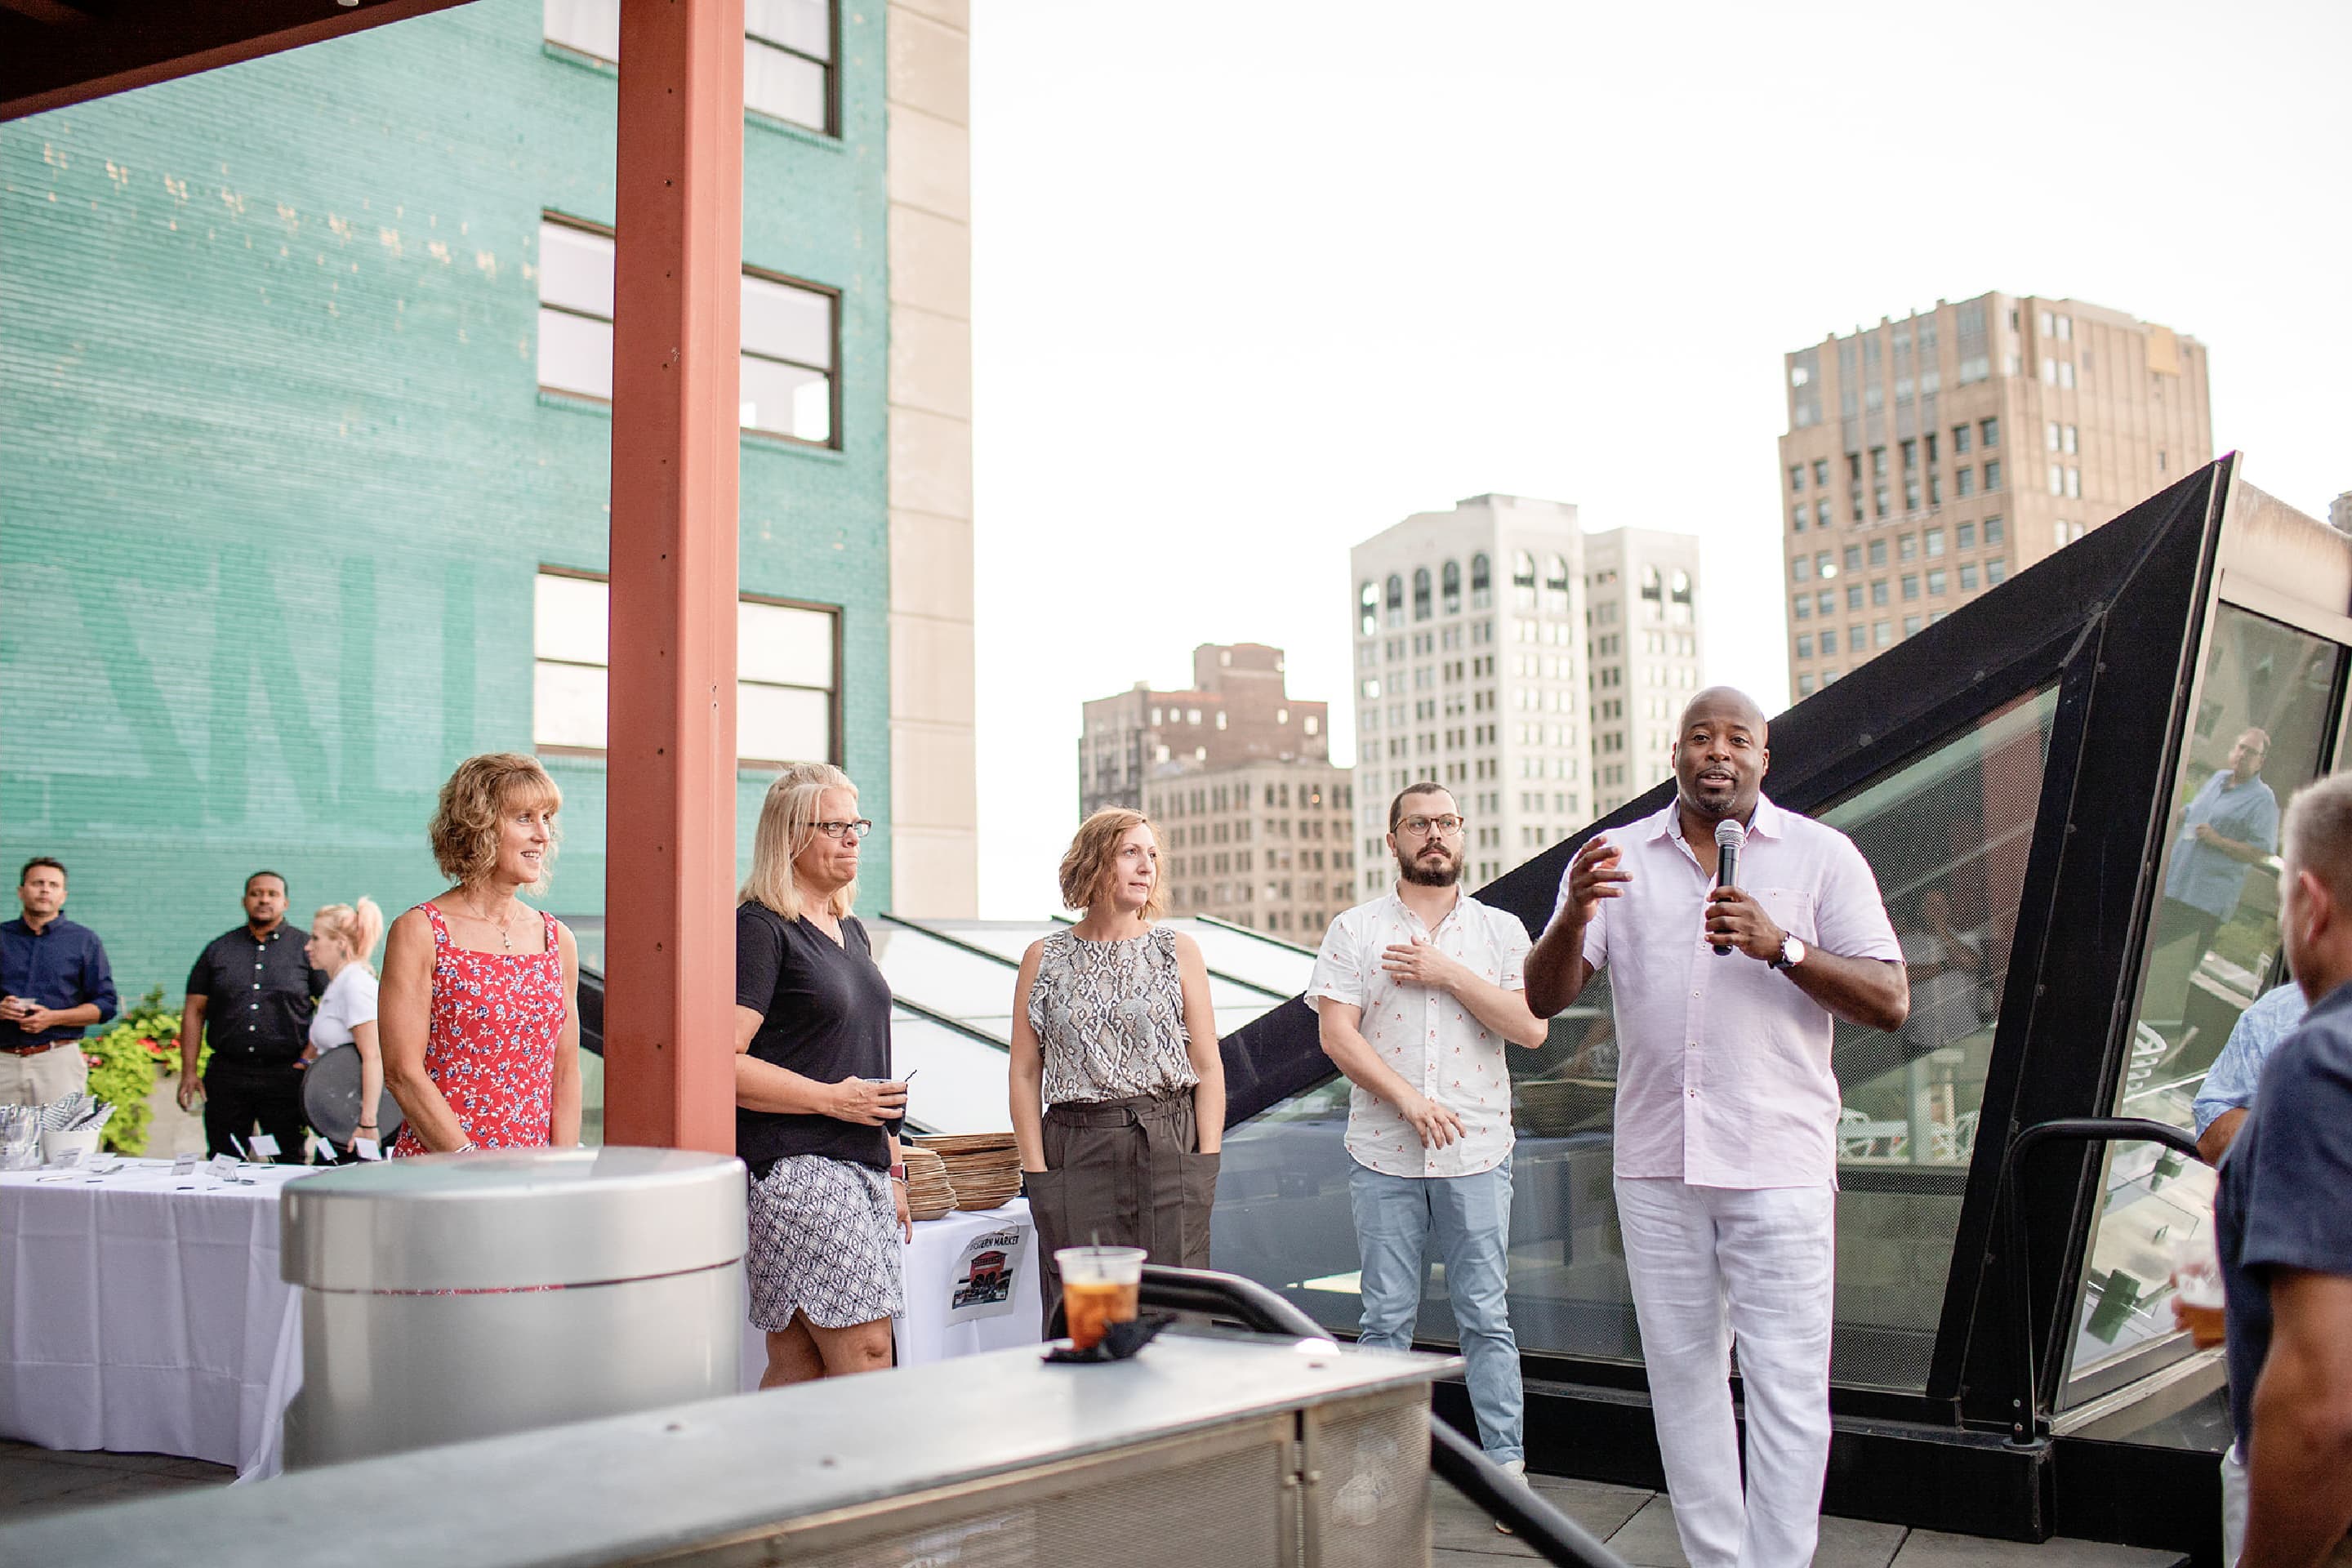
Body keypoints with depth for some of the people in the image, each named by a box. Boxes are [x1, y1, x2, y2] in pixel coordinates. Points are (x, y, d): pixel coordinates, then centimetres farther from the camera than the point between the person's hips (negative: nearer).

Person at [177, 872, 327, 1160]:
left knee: (290, 1166, 1)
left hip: (285, 1077, -2)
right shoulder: (219, 949, 12)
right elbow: (194, 1011, 11)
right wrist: (188, 1072, 3)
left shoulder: (306, 948, 5)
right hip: (227, 1076, 2)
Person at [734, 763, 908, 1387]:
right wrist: (832, 1099, -16)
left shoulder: (851, 931, 19)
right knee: (866, 1354, -11)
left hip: (860, 1167, 8)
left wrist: (893, 1170, 23)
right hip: (793, 1166, -8)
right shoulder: (760, 928, -8)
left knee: (797, 1362, 8)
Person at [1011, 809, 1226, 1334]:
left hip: (1169, 1151, 0)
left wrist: (1206, 1164, -3)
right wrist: (1036, 1170, -1)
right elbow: (1025, 1073, 7)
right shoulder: (1044, 959, 7)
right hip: (1076, 1151, 0)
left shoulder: (1177, 950, 6)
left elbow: (1208, 1066, 5)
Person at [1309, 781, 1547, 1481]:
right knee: (1386, 1317, 6)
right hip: (1383, 1157, 0)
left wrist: (1449, 974, -11)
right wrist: (1407, 1097, -15)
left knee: (1486, 1316, 4)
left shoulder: (1500, 930, 7)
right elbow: (1337, 1034, -5)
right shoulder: (1354, 931, 4)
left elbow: (1531, 1027, -5)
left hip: (1478, 1153, 0)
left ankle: (1508, 1464, 12)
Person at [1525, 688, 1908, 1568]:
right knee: (1684, 1378, 11)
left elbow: (1891, 1003, -4)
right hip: (1655, 1165, 3)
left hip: (1779, 1165, -3)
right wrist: (1576, 913, -20)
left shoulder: (1821, 855, 2)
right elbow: (1545, 998, 1)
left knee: (1786, 1386, -3)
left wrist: (1780, 945, -19)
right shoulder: (1618, 857, 8)